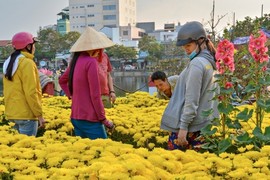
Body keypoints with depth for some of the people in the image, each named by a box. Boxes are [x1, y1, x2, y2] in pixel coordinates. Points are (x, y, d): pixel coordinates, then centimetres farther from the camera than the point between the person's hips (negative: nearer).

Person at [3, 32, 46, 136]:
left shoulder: (9, 63, 12)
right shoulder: (27, 63, -13)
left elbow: (8, 90, 16)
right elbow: (31, 92, -18)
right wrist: (39, 115, -13)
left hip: (12, 113, 8)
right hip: (26, 114, -8)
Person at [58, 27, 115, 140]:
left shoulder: (76, 60, 9)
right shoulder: (91, 62, -15)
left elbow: (62, 81, 26)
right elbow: (95, 94, -16)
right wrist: (103, 119, -9)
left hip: (76, 116, 9)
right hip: (90, 118, -8)